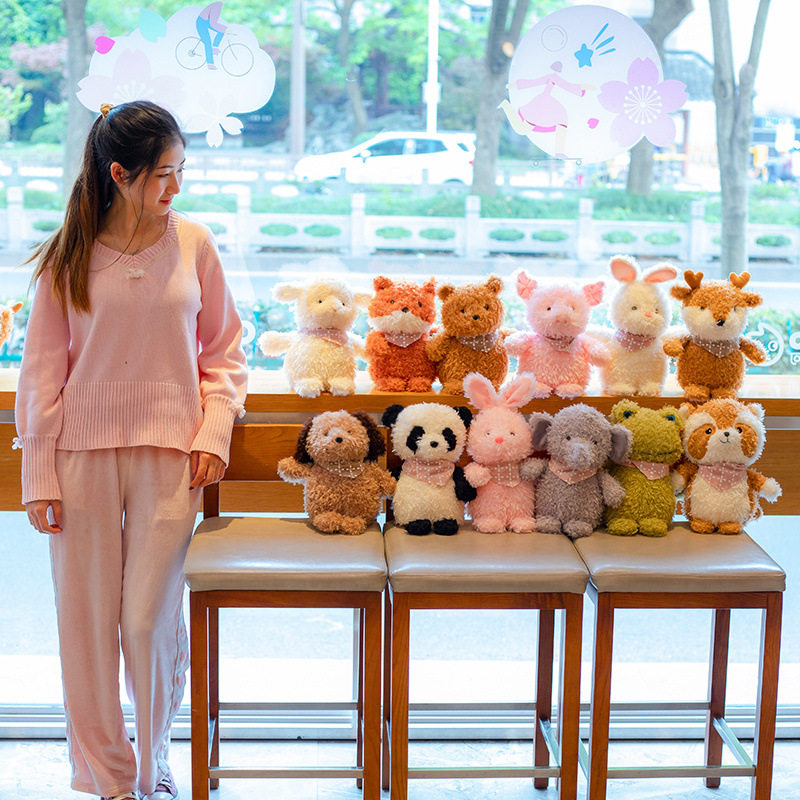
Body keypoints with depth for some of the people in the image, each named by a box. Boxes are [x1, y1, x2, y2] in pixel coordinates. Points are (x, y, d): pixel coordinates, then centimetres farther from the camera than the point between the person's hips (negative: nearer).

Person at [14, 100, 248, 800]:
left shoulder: (193, 244, 4)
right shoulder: (68, 256, 2)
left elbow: (225, 351, 10)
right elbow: (43, 370, 3)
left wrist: (214, 433, -3)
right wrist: (39, 476, 0)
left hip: (169, 454, 0)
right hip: (83, 454, 0)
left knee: (152, 618, -2)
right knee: (87, 617, 4)